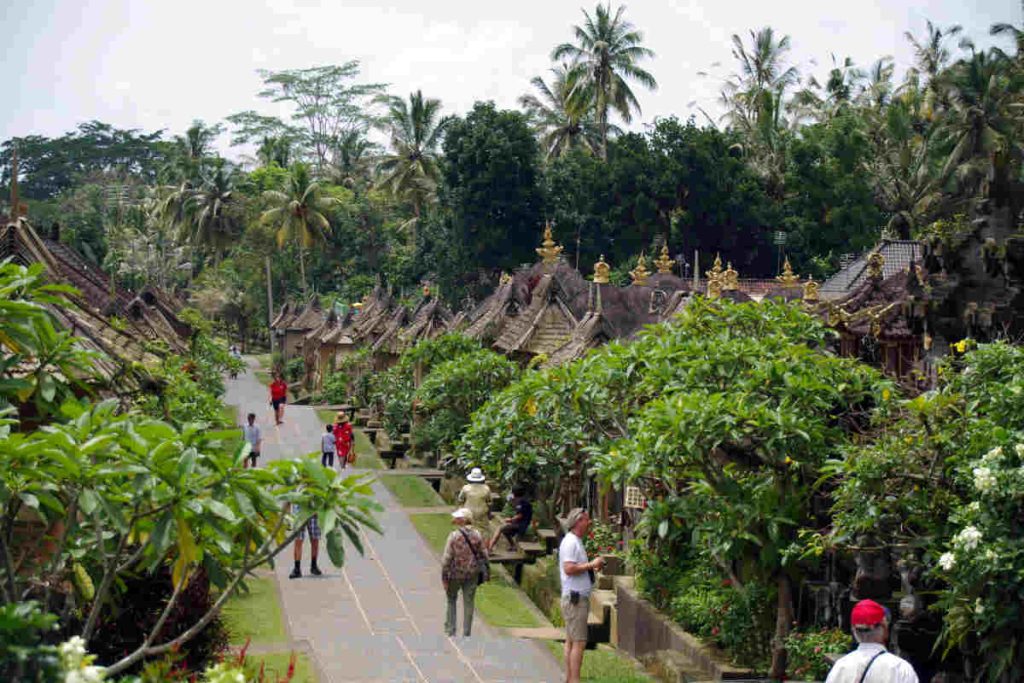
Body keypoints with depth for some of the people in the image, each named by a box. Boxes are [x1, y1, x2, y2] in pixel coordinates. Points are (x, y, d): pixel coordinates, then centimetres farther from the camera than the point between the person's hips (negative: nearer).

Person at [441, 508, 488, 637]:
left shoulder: (454, 536, -14)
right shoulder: (477, 535, -3)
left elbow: (447, 558, -13)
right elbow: (484, 555, 3)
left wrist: (444, 577, -6)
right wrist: (477, 566, 18)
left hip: (455, 574, -2)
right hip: (472, 574, 2)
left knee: (451, 600, 17)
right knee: (468, 603, 10)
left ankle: (450, 630, 14)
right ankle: (466, 633, 12)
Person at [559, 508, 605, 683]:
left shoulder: (577, 542, 17)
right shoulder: (570, 542, -15)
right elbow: (569, 568, -25)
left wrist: (592, 566, 10)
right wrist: (591, 564, -18)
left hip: (578, 598, 10)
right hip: (575, 598, -10)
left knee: (571, 641, 12)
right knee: (579, 642, -10)